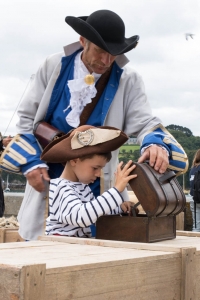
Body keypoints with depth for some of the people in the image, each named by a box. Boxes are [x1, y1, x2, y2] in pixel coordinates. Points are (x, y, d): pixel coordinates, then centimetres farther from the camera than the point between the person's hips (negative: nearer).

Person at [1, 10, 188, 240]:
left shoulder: (128, 81, -4)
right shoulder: (54, 66, -3)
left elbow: (144, 123, -11)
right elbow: (27, 117, 3)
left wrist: (156, 145, -35)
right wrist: (31, 161, -8)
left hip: (98, 186, 0)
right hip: (50, 180, 0)